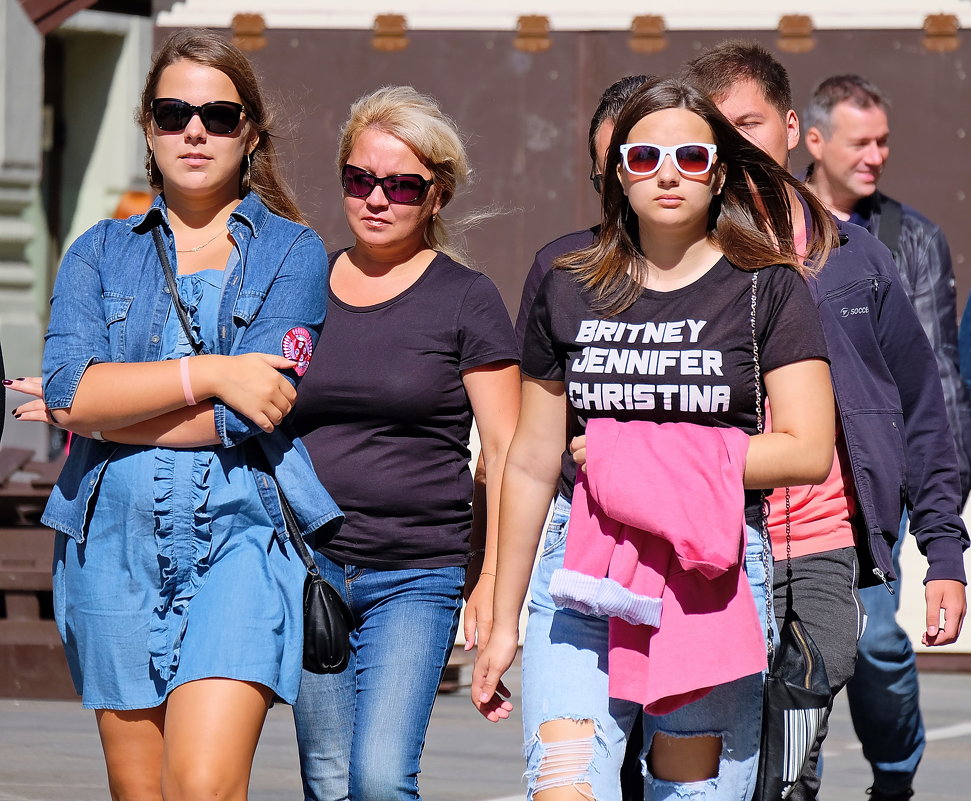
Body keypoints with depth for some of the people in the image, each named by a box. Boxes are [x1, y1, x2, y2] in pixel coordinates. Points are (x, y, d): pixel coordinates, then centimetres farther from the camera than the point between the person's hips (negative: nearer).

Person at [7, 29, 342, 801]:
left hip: (239, 539, -3)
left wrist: (101, 410, -4)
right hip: (116, 541, 3)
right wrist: (207, 373, -13)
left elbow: (250, 414, -8)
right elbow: (72, 384, -5)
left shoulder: (293, 253, 5)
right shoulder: (101, 253, 13)